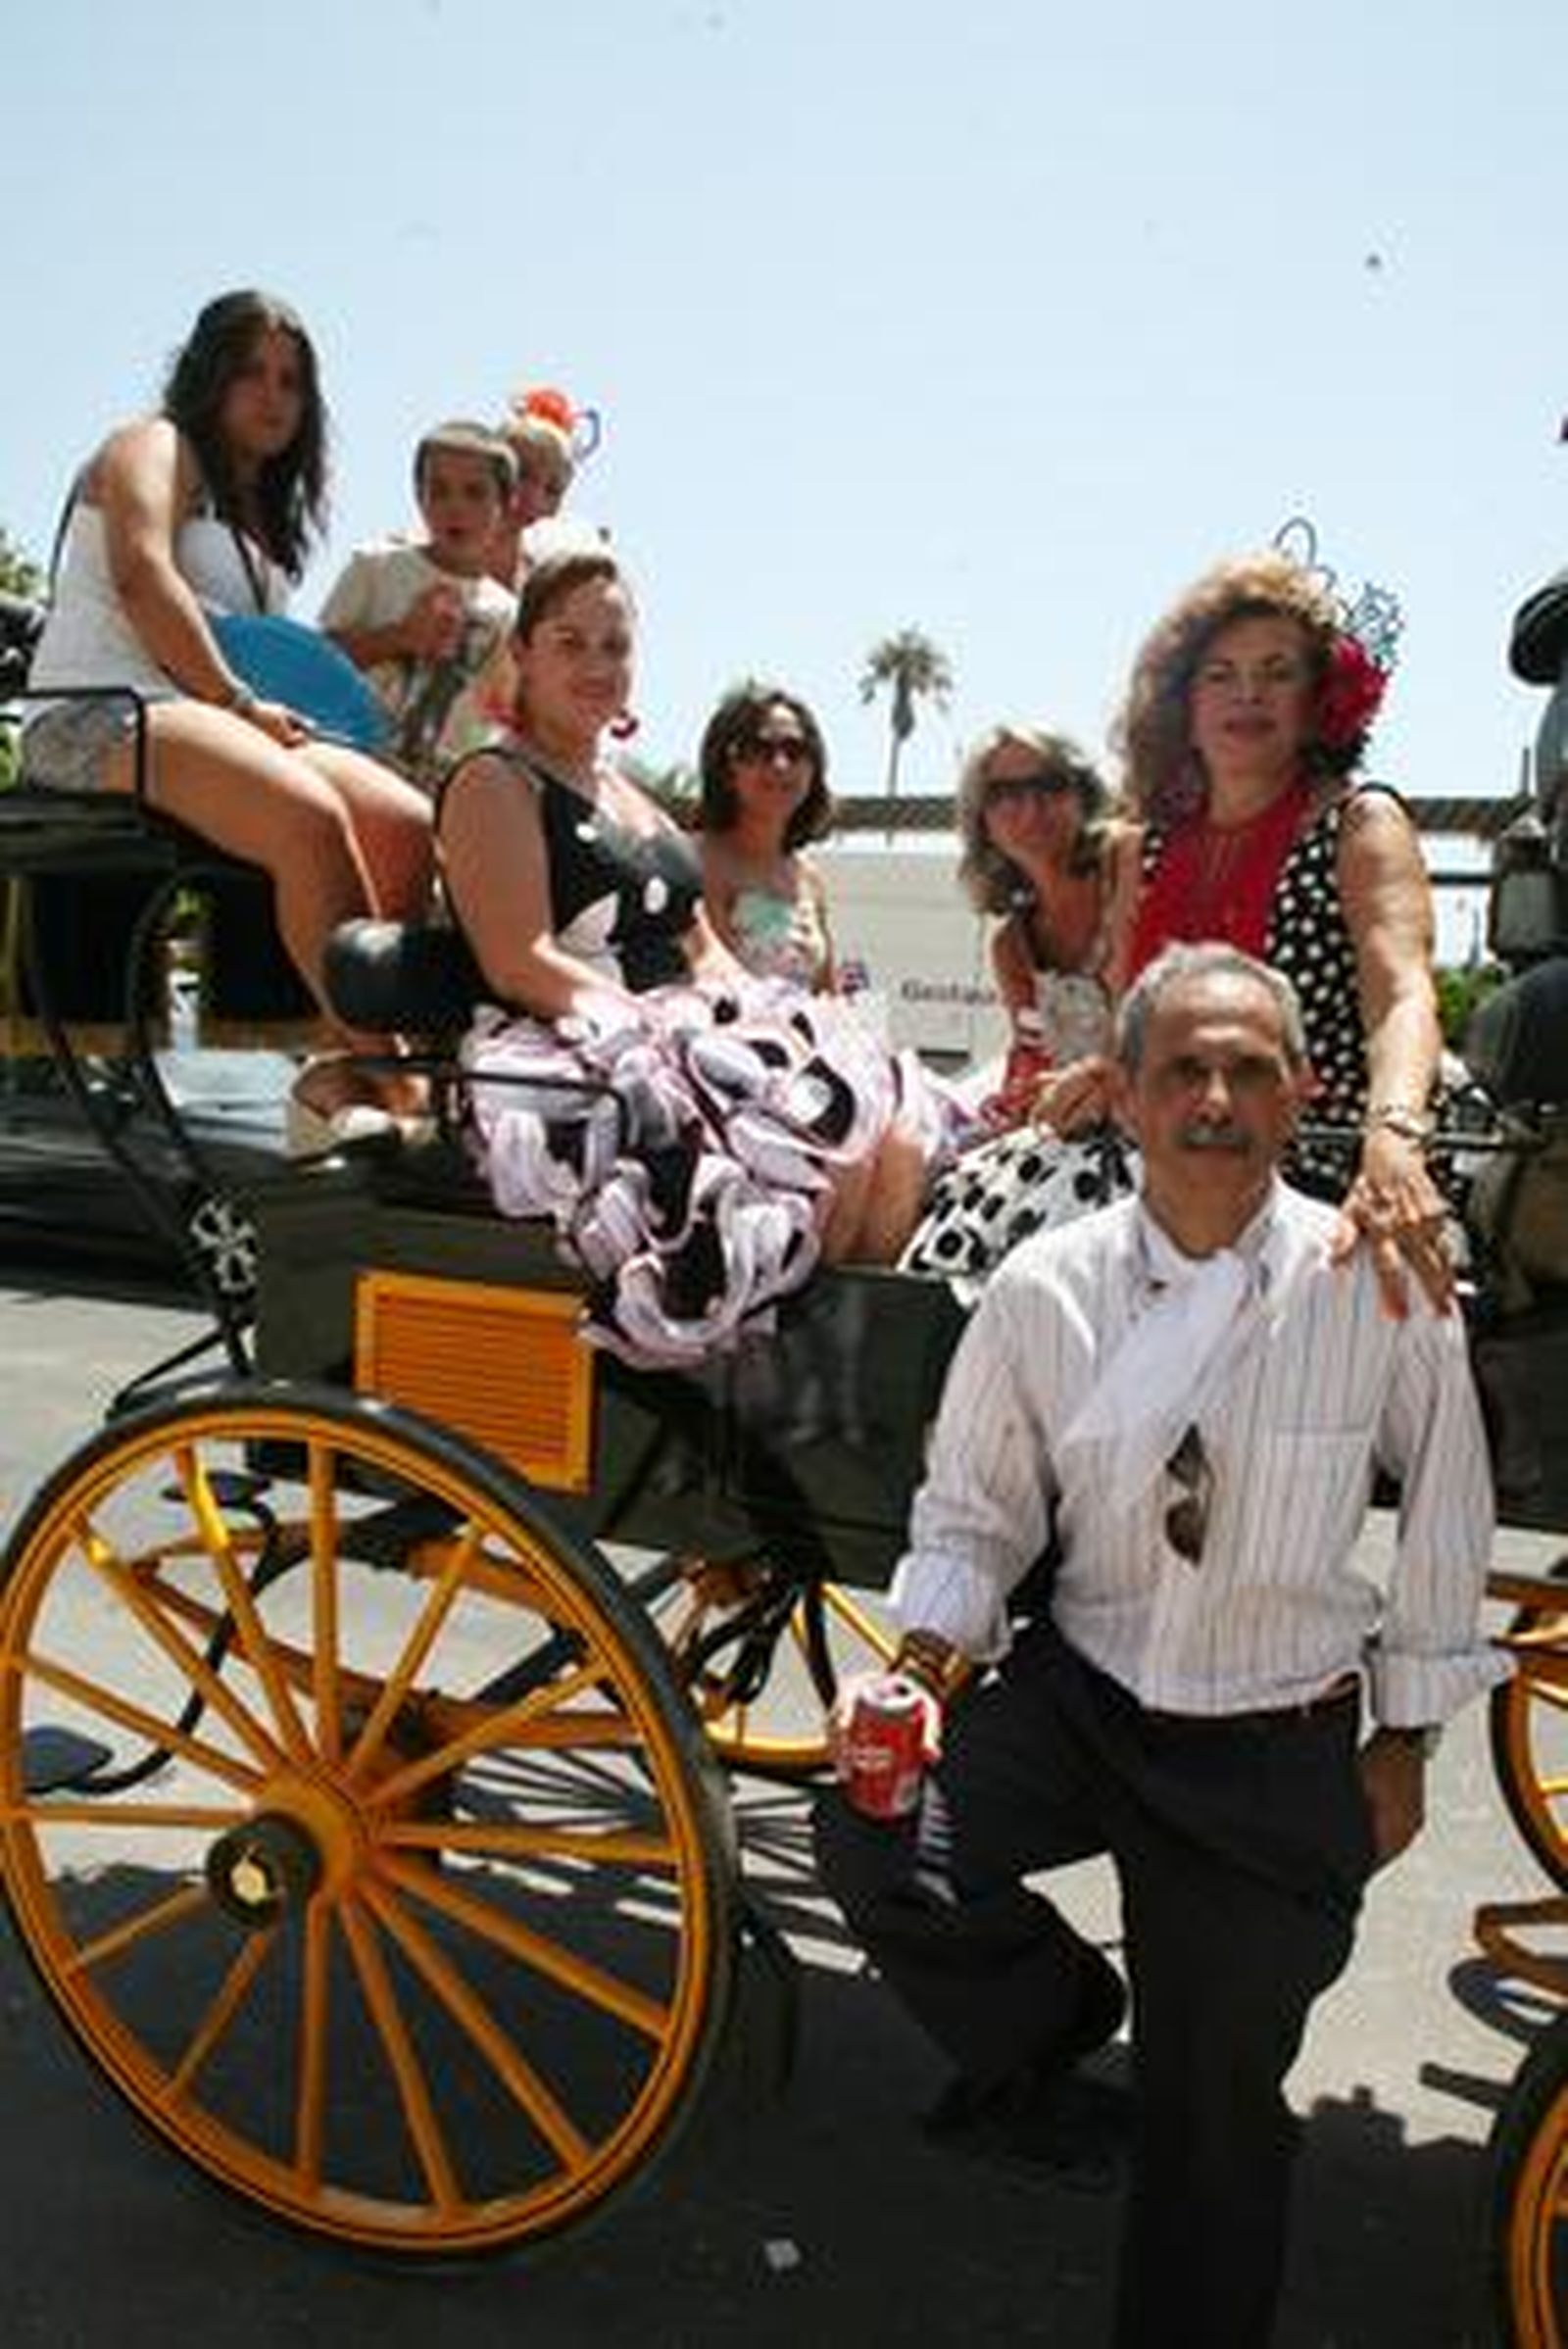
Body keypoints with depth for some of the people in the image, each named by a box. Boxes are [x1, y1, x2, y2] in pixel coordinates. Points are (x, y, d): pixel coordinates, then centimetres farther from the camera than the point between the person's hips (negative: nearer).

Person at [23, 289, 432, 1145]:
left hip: (206, 719, 8)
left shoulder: (260, 511, 32)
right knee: (311, 818, -35)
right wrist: (239, 703, -15)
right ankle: (394, 1086, -36)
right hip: (102, 717, -7)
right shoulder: (155, 446, 9)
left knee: (407, 826, -19)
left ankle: (342, 1078, -28)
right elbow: (142, 576, -11)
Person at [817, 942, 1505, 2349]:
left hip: (1281, 1748, -1)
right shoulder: (1044, 1289, -9)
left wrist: (1404, 1742, 7)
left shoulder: (1381, 1289, -12)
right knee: (873, 1845, -23)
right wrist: (926, 1666, -15)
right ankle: (1047, 2031, 8)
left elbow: (1448, 1520, 1)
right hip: (1077, 1695, 1)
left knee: (1217, 2119, 11)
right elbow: (972, 1511, 2)